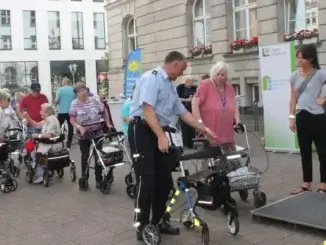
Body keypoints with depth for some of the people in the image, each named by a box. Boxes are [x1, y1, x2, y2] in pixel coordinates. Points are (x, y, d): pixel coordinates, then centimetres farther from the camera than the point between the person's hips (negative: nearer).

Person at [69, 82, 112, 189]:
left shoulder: (95, 101, -1)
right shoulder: (75, 104, -5)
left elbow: (104, 112, 12)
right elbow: (72, 120, -6)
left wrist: (108, 124, 4)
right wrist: (80, 127, -22)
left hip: (97, 133, 1)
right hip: (84, 134, -1)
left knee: (98, 156, 2)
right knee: (85, 156, 7)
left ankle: (99, 180, 12)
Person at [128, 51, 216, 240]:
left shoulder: (171, 86, 18)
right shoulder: (152, 78, -11)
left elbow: (183, 113, 23)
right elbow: (147, 109, -23)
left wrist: (205, 129, 21)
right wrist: (161, 136, -30)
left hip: (160, 133, 9)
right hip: (143, 131, -9)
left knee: (164, 180, 10)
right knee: (147, 181, -8)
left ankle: (158, 221, 25)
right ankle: (142, 227, 4)